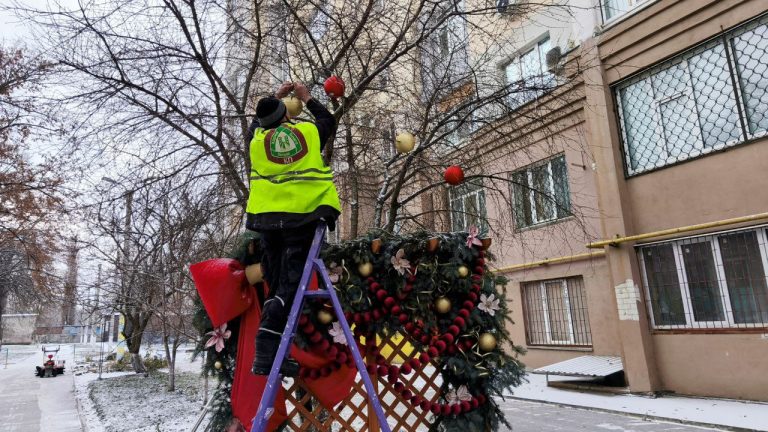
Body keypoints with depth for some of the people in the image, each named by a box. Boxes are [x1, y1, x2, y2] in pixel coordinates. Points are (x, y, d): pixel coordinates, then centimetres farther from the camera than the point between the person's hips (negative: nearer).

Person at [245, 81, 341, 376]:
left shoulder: (257, 138, 9)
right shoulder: (308, 130, 5)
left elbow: (257, 122, 35)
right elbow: (329, 121, 28)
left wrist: (276, 97, 43)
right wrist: (306, 98, 38)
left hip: (266, 217, 3)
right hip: (302, 216, -3)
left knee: (276, 285, 12)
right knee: (290, 284, -5)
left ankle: (271, 352, 14)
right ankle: (266, 351, -18)